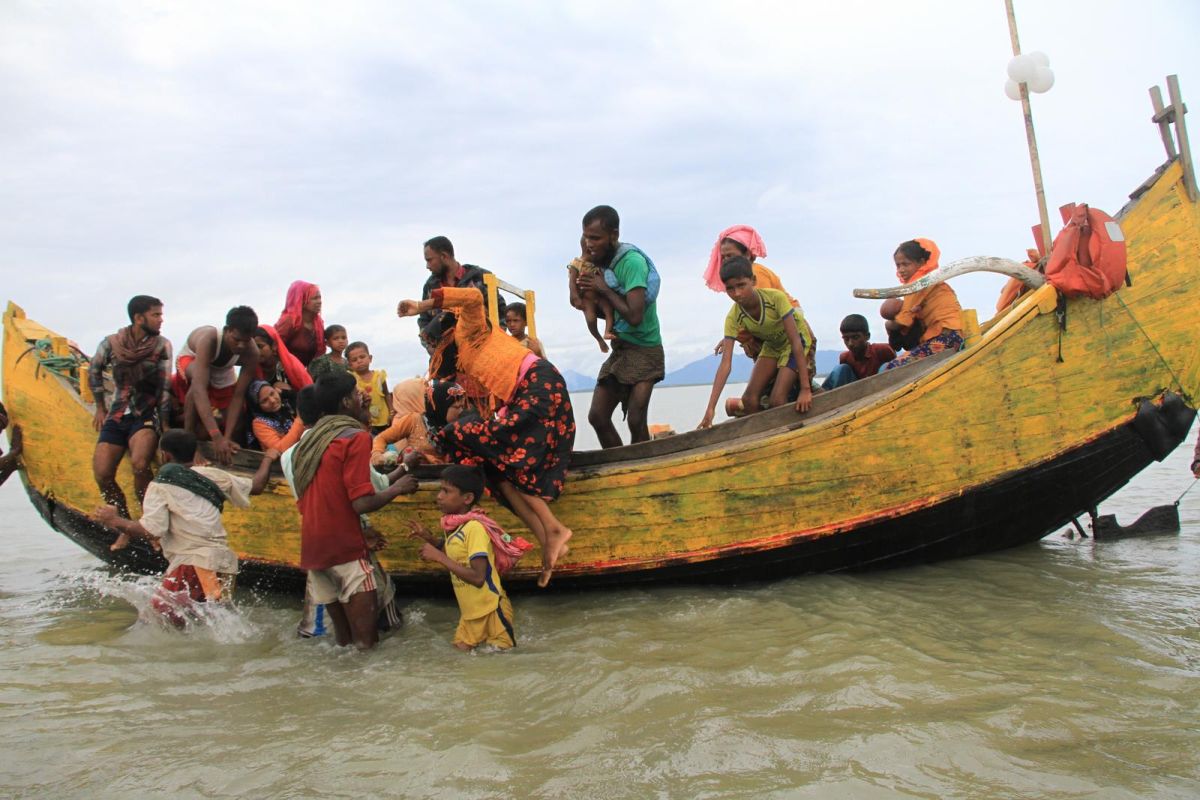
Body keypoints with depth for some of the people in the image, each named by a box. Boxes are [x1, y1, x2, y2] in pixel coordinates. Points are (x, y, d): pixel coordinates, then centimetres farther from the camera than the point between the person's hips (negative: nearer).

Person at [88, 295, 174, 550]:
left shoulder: (161, 345, -5)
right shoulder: (111, 343, -1)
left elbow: (164, 387, -5)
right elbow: (93, 373, 16)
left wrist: (164, 424, -10)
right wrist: (100, 407, 16)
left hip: (146, 416, -3)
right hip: (116, 416, 3)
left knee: (139, 464, -29)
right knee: (102, 474, -8)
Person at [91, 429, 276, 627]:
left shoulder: (160, 486, 4)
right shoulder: (212, 476, 18)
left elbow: (151, 531, -7)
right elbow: (256, 486, 26)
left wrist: (114, 520, 8)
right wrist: (268, 459, 44)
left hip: (196, 566, -7)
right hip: (225, 561, 7)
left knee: (160, 611, -14)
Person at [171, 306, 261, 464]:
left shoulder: (252, 352, -34)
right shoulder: (209, 338, -44)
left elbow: (238, 396, -30)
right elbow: (199, 389, -53)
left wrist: (227, 437, -39)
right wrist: (217, 437, -61)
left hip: (222, 375, 4)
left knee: (236, 426, -6)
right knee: (198, 379, -38)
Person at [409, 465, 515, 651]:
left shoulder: (475, 528, -24)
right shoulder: (454, 525, 0)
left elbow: (478, 577, -31)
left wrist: (438, 557, -27)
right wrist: (430, 539, 3)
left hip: (489, 608, -8)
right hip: (469, 609, 8)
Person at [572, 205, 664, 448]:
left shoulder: (631, 261, -20)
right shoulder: (601, 259, 3)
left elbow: (635, 316, -28)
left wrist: (605, 289, -18)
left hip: (644, 349, -8)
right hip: (620, 348, 8)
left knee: (636, 421, -14)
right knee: (597, 416, 2)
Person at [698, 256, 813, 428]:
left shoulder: (776, 297, -34)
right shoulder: (733, 317, -23)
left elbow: (795, 341, -33)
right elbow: (725, 364, -28)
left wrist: (805, 389, -37)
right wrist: (710, 409, -36)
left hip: (798, 339, -4)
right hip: (772, 345, 5)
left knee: (777, 400, -20)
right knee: (749, 399, -7)